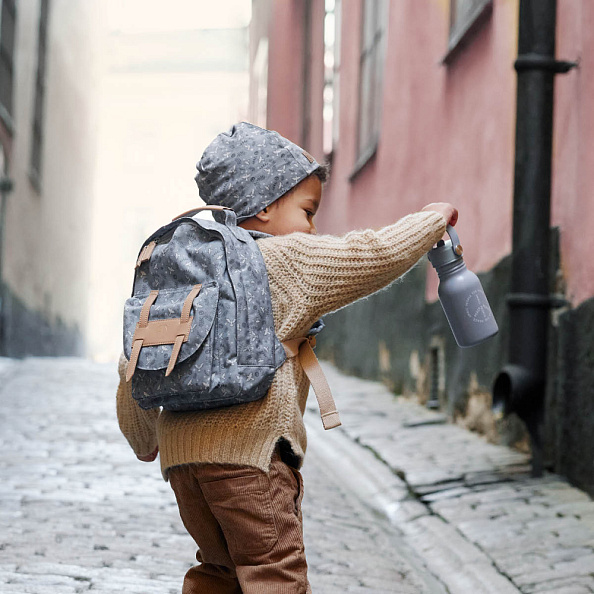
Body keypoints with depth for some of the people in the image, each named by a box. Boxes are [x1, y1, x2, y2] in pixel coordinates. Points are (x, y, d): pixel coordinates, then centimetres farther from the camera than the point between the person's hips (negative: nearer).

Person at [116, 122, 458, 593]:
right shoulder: (291, 260, -2)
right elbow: (379, 255, -2)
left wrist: (143, 438, 31)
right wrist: (434, 219, 16)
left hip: (181, 452, 8)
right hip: (248, 450, -7)